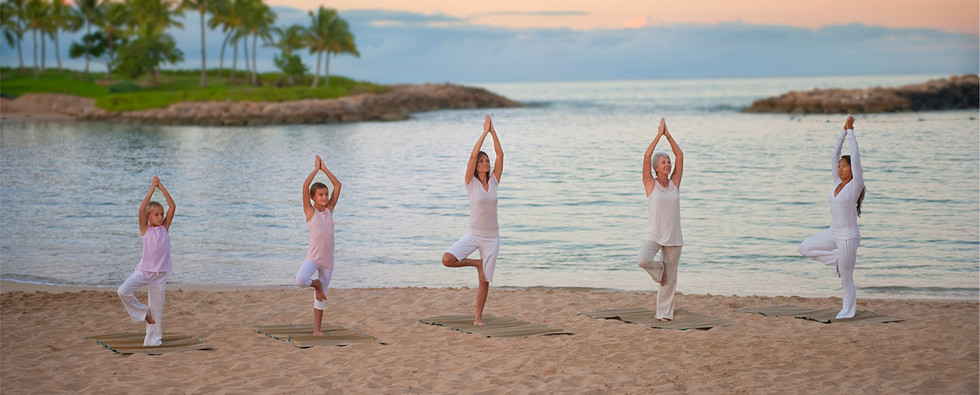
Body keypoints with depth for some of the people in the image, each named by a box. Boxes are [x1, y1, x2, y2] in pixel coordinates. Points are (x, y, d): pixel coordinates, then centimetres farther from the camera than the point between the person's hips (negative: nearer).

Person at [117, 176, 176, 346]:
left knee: (156, 308, 5)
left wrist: (162, 188, -5)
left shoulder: (165, 228, 6)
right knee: (123, 291, -21)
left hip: (160, 273, 2)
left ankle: (153, 339, 13)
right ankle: (142, 311, 2)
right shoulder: (145, 229, 0)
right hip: (144, 269, -2)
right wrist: (152, 190, -13)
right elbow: (142, 208, -15)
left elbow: (173, 207, -2)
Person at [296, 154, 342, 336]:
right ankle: (316, 284, 2)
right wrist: (316, 169, -4)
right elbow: (305, 186, -12)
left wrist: (324, 169, 8)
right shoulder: (310, 211, -1)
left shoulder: (329, 210, 10)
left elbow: (337, 185, 10)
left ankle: (317, 328, 17)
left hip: (327, 259, 4)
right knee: (301, 280, -31)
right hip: (313, 257, -4)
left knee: (321, 297, 8)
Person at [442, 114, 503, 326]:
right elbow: (473, 154, -16)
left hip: (491, 237, 2)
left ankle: (478, 317, 17)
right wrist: (485, 132, -15)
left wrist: (494, 132, -9)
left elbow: (500, 154, -4)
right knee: (447, 259, -25)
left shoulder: (494, 181, 4)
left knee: (485, 280, 4)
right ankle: (477, 263, 2)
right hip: (473, 234, -2)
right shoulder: (471, 182, -5)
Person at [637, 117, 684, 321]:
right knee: (643, 260, -29)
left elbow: (679, 155, 5)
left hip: (673, 236, 3)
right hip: (653, 234, -3)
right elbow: (646, 156, -9)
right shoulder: (650, 184, -1)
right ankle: (659, 268, 4)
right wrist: (659, 135, -6)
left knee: (670, 278, 4)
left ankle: (664, 313, 16)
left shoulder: (674, 183, 7)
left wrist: (668, 135, 2)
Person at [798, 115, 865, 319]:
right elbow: (834, 155, 4)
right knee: (805, 247, 4)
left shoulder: (855, 185, -12)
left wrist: (851, 132, -12)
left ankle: (848, 311, 17)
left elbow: (855, 157, -18)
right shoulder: (838, 183, 6)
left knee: (846, 277, 1)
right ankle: (839, 262, 12)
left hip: (848, 236, -7)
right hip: (833, 233, 7)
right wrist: (843, 131, 0)